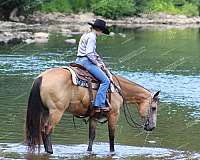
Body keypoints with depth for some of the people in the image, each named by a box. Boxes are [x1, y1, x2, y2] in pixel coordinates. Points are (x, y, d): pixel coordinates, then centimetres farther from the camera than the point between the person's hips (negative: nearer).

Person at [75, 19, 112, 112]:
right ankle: (99, 104, -22)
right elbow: (89, 53, -22)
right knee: (105, 80, -14)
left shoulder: (86, 35, 19)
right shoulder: (92, 37, -13)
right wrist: (97, 63, -10)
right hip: (86, 61, -11)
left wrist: (100, 62, 21)